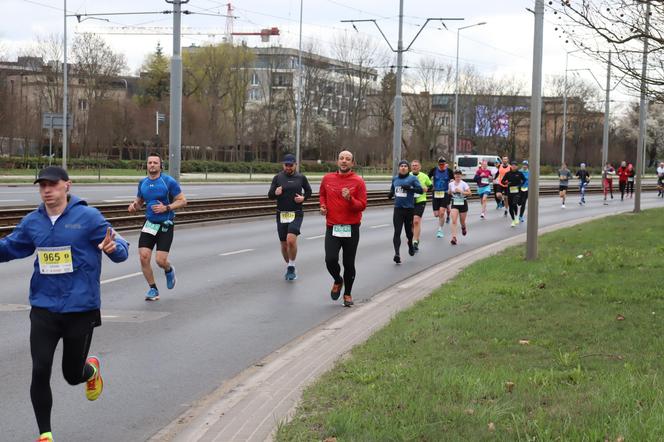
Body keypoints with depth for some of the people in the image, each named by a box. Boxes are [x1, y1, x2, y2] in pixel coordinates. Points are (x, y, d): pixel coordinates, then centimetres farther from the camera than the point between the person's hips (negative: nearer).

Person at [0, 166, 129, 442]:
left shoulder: (88, 217, -10)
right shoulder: (32, 222, 2)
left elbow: (120, 249, -10)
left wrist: (114, 248, -33)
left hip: (81, 309, -3)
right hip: (43, 309, 3)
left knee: (73, 375, 10)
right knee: (40, 372, -6)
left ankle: (91, 368, 48)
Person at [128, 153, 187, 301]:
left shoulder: (169, 182, -8)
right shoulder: (143, 183, 7)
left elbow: (183, 201, -6)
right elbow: (139, 201, 21)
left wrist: (166, 208, -20)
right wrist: (134, 206, -3)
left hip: (165, 225, -4)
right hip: (149, 224, 4)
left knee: (161, 261, -10)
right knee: (144, 257, -9)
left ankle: (169, 270, 28)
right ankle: (153, 289, 8)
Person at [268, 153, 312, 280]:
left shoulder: (301, 178, 2)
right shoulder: (278, 178, 3)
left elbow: (309, 191, 15)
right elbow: (270, 195, 3)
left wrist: (303, 198, -5)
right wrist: (275, 193, -19)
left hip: (296, 214, -2)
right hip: (281, 214, 2)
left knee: (291, 240, -22)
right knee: (284, 244, 8)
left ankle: (292, 266, -5)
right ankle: (289, 267, 30)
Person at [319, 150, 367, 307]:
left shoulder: (358, 181, -4)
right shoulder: (327, 179, 5)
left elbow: (362, 205, -6)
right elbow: (322, 194, 25)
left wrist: (349, 199, -23)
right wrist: (323, 205, 6)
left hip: (351, 229, -1)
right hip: (332, 227, 1)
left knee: (349, 263, 6)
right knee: (330, 259, -13)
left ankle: (347, 293, 25)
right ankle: (338, 281, 19)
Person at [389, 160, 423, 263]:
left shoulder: (412, 178, -2)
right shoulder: (395, 178, 11)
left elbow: (420, 190, -11)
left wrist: (409, 188, -25)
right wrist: (391, 193, 5)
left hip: (409, 208, -2)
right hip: (398, 208, 2)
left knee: (408, 230, 14)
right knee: (397, 231, -11)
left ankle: (410, 244, 45)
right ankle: (397, 253, -20)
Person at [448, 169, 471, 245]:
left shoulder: (464, 184, -8)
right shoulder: (451, 184, 3)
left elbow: (469, 193, -15)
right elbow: (449, 192, 21)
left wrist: (460, 191, -24)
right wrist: (449, 193, -2)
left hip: (463, 203, -2)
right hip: (454, 204, 2)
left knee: (462, 222, 11)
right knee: (454, 221, -15)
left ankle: (464, 228, 50)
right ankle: (454, 238, -19)